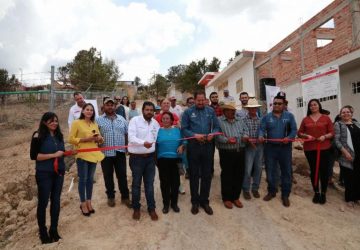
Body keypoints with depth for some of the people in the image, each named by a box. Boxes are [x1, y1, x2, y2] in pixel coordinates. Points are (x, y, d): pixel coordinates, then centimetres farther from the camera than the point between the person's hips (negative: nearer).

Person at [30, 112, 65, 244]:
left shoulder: (59, 135, 6)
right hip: (44, 174, -5)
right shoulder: (38, 136, -10)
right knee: (43, 202, 7)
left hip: (58, 173, 5)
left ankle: (54, 230, 28)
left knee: (56, 201, 13)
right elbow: (33, 156, -14)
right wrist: (53, 155, -19)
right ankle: (42, 231, 26)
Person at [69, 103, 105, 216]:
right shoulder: (76, 123, -5)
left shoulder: (95, 124, 11)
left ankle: (89, 202, 27)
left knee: (90, 179, 13)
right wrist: (85, 139, -18)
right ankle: (83, 204, 19)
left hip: (94, 155, 5)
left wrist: (99, 139, -5)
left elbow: (99, 139, 18)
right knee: (83, 180, 3)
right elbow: (71, 139, -9)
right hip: (82, 155, -5)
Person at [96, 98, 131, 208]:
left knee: (122, 175, 8)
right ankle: (111, 196, 28)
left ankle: (125, 197, 21)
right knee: (108, 176, 11)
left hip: (120, 153, 1)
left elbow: (127, 134, 9)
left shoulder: (122, 119, 8)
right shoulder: (99, 120, 1)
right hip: (106, 153, -1)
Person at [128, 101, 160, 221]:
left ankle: (151, 208, 26)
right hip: (136, 157, -3)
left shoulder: (155, 123, 5)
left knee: (149, 184, 12)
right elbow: (131, 138, -22)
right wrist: (143, 142, -36)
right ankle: (136, 208, 28)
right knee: (136, 183, 11)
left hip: (150, 157, 4)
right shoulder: (135, 120, -10)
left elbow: (158, 138, 13)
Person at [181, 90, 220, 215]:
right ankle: (195, 202, 25)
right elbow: (184, 129, -4)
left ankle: (204, 201, 26)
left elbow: (217, 127, 8)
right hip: (193, 146, -2)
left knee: (207, 175, 9)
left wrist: (213, 134, -13)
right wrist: (195, 135, -18)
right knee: (194, 175, 9)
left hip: (207, 146, 2)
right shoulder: (188, 112, -1)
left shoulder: (211, 111, 6)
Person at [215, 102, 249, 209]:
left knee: (239, 175, 11)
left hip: (240, 151, 6)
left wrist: (245, 136, -9)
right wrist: (227, 140, -27)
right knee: (227, 175, 4)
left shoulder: (239, 121, 17)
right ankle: (226, 198, 19)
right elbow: (217, 135, -14)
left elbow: (245, 130, 13)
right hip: (226, 152, -5)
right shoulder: (219, 121, -3)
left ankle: (236, 197, 27)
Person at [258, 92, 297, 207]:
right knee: (270, 171, 10)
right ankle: (271, 191, 29)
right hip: (270, 147, 1)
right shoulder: (266, 117, 3)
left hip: (285, 148, 0)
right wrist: (261, 136, -27)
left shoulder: (289, 116, 1)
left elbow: (294, 130, -3)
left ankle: (285, 195, 22)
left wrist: (289, 138, -22)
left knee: (286, 171, 7)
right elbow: (262, 129, -5)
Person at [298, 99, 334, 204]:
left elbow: (332, 132, 2)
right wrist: (306, 135, -11)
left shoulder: (326, 118, 3)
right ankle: (316, 192, 24)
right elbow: (299, 133, 8)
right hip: (309, 149, 1)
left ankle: (323, 193, 20)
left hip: (324, 148, -1)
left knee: (324, 171, 3)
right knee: (313, 170, 10)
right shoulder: (305, 119, 7)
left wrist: (325, 136, -17)